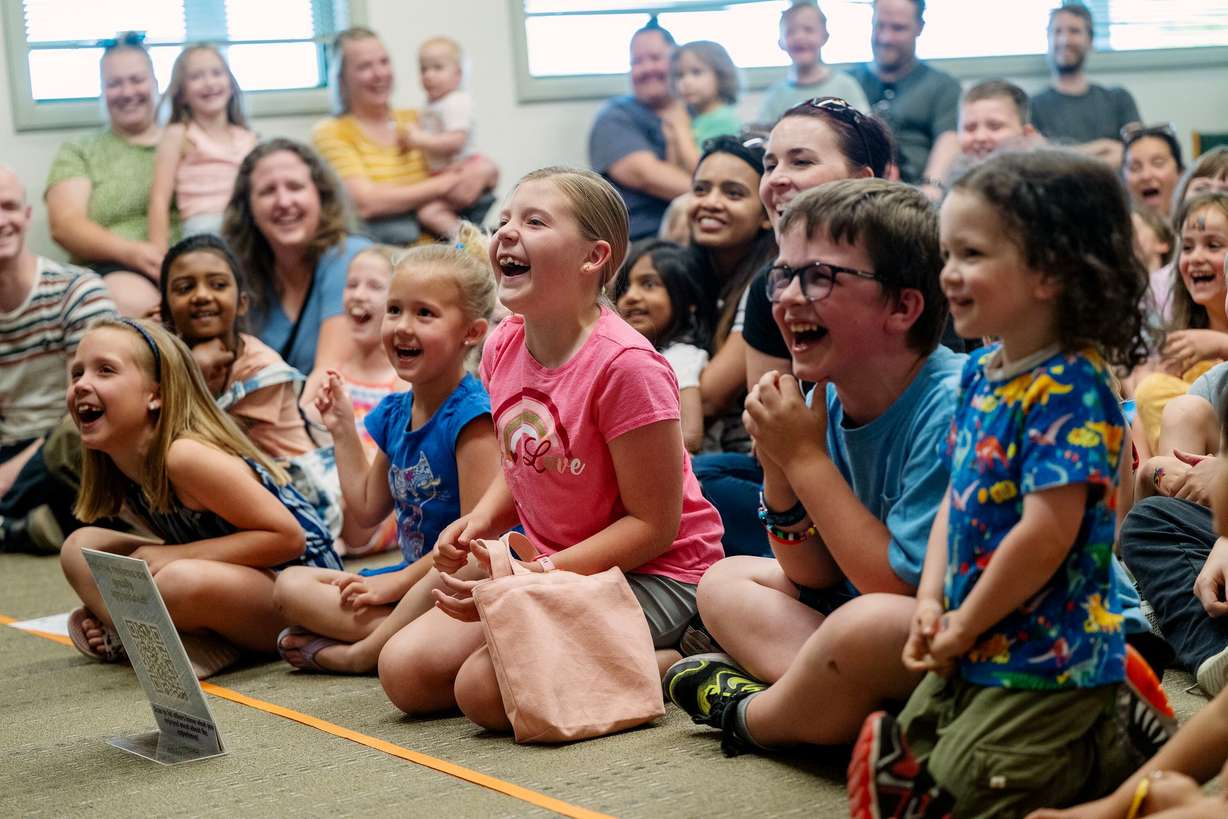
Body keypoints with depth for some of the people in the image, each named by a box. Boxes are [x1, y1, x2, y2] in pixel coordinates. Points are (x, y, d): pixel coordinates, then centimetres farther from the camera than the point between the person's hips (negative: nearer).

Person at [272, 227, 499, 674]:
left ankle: (356, 653, -23)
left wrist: (398, 582, -14)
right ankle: (397, 632, -22)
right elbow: (368, 508, 20)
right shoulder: (392, 414, 9)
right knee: (291, 585, -2)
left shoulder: (471, 413, -16)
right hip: (414, 576, 8)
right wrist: (343, 431, 17)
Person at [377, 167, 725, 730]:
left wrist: (536, 576, -25)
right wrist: (479, 522, -5)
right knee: (405, 670, -4)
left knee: (486, 688, -26)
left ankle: (670, 665, -5)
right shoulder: (503, 348, 1)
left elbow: (653, 525, -20)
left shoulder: (623, 365, -23)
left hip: (651, 574, -8)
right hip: (545, 565, 8)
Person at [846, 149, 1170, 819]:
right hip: (976, 647, 9)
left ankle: (1128, 744, 9)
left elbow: (1046, 533, -28)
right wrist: (932, 599, -2)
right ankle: (1102, 726, 23)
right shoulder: (980, 372, 4)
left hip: (1043, 661, -9)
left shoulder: (1072, 391, -23)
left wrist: (963, 626, -18)